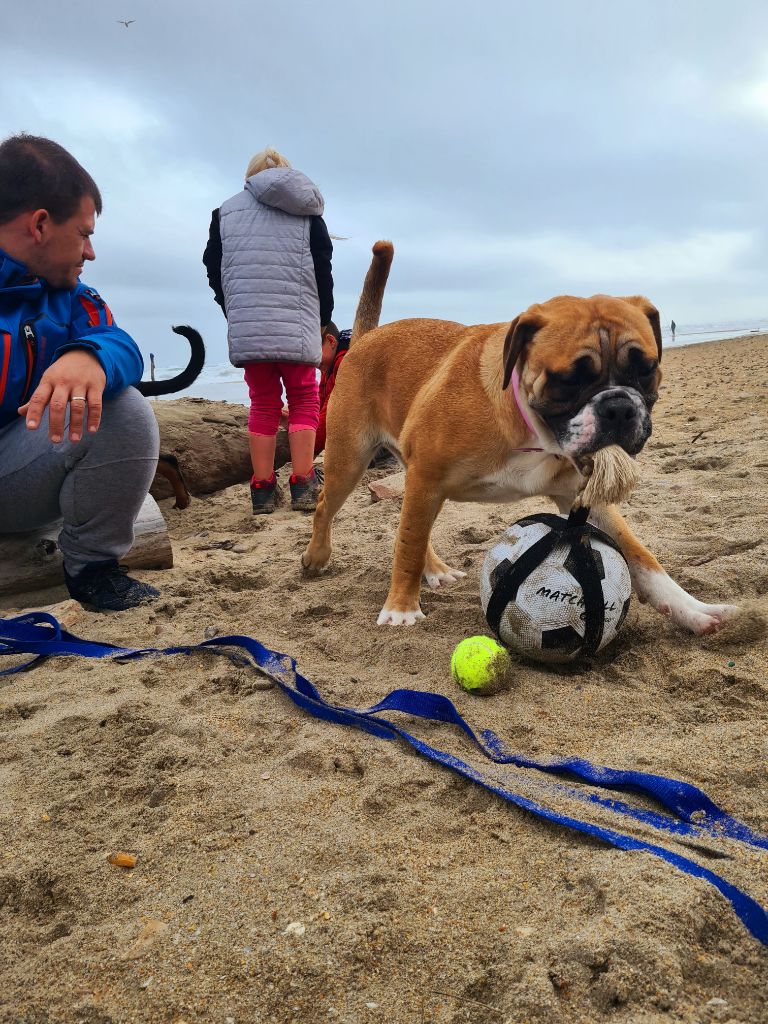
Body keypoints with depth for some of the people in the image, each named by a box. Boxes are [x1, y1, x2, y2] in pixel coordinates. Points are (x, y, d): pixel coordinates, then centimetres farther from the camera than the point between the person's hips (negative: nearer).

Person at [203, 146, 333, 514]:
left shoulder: (226, 211, 14)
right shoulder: (307, 212, 13)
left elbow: (214, 270, 13)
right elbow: (323, 270, 10)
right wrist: (322, 318, 20)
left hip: (245, 325, 1)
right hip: (297, 324, -1)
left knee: (263, 404, 8)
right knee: (303, 400, 6)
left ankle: (263, 491, 5)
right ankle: (303, 487, -2)